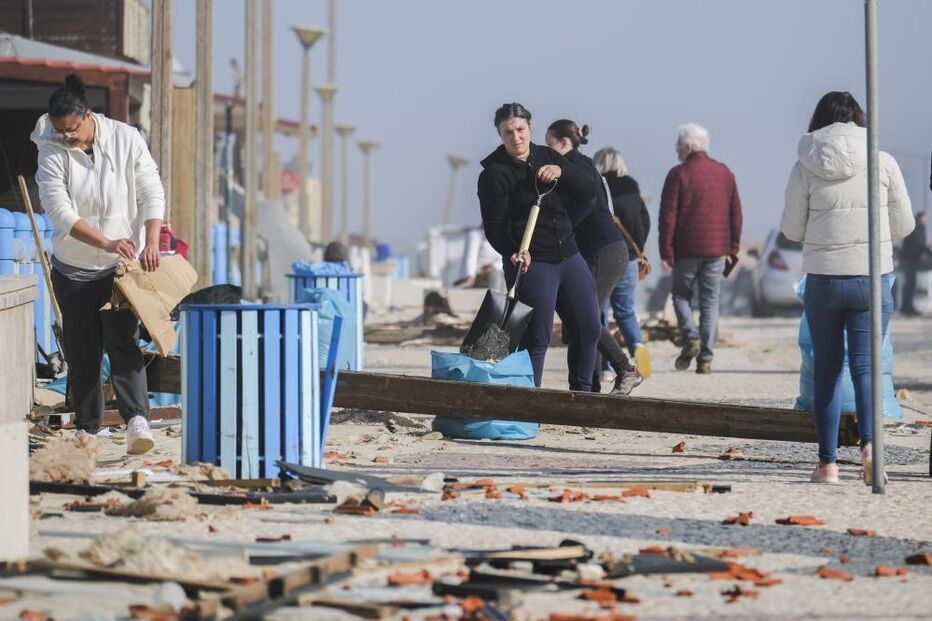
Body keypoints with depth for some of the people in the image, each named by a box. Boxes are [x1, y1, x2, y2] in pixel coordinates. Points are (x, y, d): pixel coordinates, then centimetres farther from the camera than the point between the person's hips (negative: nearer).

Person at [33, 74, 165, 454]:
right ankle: (87, 428, 14)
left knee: (123, 342, -15)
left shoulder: (126, 139, -7)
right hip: (73, 268, 1)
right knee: (81, 351, 5)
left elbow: (152, 195, -6)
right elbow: (60, 212, -19)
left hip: (122, 266, -1)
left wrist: (151, 243, -20)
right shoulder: (52, 152, -9)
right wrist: (106, 243, -31)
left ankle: (137, 420, -27)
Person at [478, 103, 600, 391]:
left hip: (569, 256, 7)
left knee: (590, 329, 11)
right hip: (531, 263, -6)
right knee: (536, 338, -10)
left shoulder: (548, 157, 11)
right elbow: (494, 226, -11)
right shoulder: (494, 173, -7)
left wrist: (561, 172, -13)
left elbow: (586, 192, 6)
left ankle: (582, 392, 25)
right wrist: (513, 252, -28)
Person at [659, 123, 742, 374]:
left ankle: (690, 337, -10)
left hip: (686, 249, -3)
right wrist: (732, 249, 16)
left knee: (681, 294, 13)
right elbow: (735, 214, 12)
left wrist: (666, 252, -5)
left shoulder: (679, 174, -6)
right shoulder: (724, 173, 9)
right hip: (717, 249, 4)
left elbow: (668, 215, -9)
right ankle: (705, 358, 3)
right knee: (710, 301, 6)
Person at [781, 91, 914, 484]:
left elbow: (792, 229, 2)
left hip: (823, 279, 0)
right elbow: (904, 226, 4)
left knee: (826, 370, 11)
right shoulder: (883, 163, -2)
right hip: (872, 278, 0)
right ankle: (868, 444, -23)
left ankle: (827, 462, 12)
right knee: (864, 366, 1)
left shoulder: (805, 168, -4)